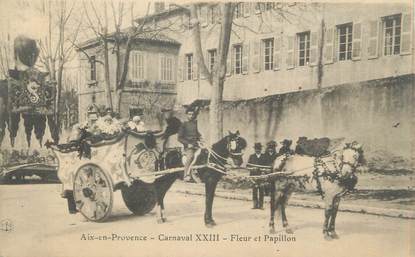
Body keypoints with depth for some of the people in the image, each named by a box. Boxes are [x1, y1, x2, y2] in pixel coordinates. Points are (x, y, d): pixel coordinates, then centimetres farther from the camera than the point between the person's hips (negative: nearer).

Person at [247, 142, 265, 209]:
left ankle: (261, 205, 4)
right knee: (254, 191, -1)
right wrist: (253, 168, -11)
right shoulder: (251, 156, 13)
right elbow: (247, 165, 7)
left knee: (261, 191, -1)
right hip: (254, 175, 1)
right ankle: (255, 205, 2)